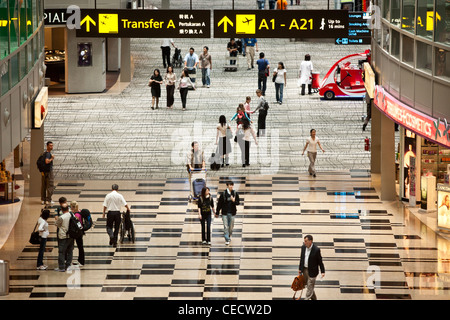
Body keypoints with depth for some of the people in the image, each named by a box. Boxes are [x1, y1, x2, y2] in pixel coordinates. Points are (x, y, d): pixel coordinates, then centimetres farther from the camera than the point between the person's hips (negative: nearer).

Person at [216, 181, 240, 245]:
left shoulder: (235, 194, 0)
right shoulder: (223, 194, -6)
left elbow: (238, 203, 4)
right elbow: (219, 203, -1)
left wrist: (234, 201, -20)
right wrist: (217, 213, 3)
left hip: (232, 213, 2)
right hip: (225, 213, -2)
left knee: (231, 226, 11)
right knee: (226, 227, -7)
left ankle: (229, 236, 37)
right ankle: (227, 240, -3)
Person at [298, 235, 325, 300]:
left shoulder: (316, 249, -19)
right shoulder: (303, 247, -2)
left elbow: (320, 261, -12)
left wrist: (322, 271, -11)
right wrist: (300, 269, 12)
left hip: (312, 271, -6)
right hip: (304, 270, 7)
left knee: (310, 287, 0)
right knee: (308, 286, 18)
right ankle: (314, 298, 34)